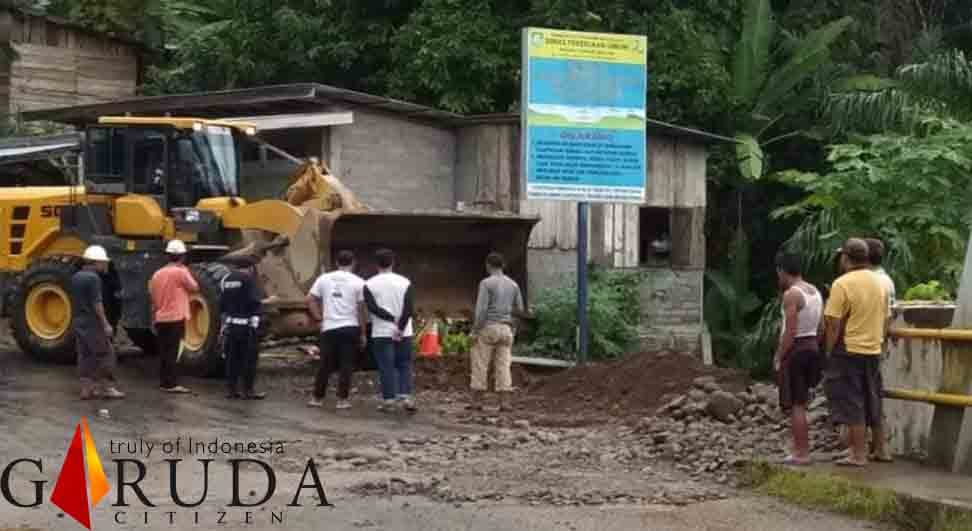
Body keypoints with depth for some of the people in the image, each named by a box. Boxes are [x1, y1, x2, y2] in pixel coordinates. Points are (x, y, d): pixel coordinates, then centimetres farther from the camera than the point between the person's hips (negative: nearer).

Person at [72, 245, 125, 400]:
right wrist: (105, 325, -18)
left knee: (85, 356, 9)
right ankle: (106, 387, 0)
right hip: (92, 323, -9)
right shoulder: (93, 278, -16)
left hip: (78, 322, 9)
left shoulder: (76, 277, 12)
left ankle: (87, 389, 8)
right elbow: (96, 304, -19)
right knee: (105, 354, -1)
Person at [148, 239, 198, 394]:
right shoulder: (180, 272, -10)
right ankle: (171, 384, -9)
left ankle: (165, 382, 15)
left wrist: (154, 320, 21)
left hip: (161, 319, 7)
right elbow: (195, 288, -1)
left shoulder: (157, 274, 12)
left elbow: (153, 299, 15)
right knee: (172, 352, -8)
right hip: (175, 318, -7)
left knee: (164, 351, 11)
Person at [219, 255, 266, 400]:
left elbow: (222, 304, 9)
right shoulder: (249, 279, -11)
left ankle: (231, 389, 13)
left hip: (230, 324, 6)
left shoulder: (226, 280, 8)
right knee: (250, 358, 0)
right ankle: (248, 390, 0)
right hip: (247, 325, -6)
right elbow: (255, 302, -19)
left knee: (232, 358, 11)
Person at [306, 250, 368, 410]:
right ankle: (342, 400, 0)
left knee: (325, 365, 10)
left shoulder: (324, 279, 6)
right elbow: (362, 308, -3)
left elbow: (310, 299, 3)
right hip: (350, 328, -3)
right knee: (346, 366, 2)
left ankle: (317, 398, 15)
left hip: (329, 328, 3)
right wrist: (363, 333, 2)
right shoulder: (358, 282, -2)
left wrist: (319, 318, 9)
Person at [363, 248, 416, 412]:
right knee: (404, 365, 12)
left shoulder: (369, 284, -1)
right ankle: (406, 397, 2)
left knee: (386, 368, 3)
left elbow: (372, 307, -11)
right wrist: (400, 326, -10)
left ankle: (388, 401, 2)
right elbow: (408, 308, -9)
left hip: (381, 333, -1)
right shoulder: (404, 282, 0)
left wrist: (392, 318, -10)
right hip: (404, 333, 1)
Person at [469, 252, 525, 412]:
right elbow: (519, 309, 13)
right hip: (505, 329, 5)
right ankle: (504, 402, -4)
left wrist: (475, 331, -11)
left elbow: (481, 309, -17)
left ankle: (477, 402, 2)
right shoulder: (513, 284, 8)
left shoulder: (486, 283, -10)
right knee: (503, 366, 4)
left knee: (479, 366, 3)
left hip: (487, 328, -5)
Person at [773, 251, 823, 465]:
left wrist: (779, 358, -13)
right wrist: (815, 347, 18)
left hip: (795, 349, -9)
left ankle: (801, 453, -3)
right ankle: (801, 449, 18)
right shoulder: (816, 292, 11)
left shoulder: (791, 294, -15)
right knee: (800, 404, 16)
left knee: (795, 405, -4)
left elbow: (790, 331, -20)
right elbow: (820, 329, 13)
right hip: (813, 347, 9)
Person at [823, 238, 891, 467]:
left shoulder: (842, 284, -15)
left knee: (853, 405, -1)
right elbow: (884, 319, 13)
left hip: (849, 351, -6)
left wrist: (829, 351, -5)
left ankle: (859, 455, 0)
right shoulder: (878, 282, 6)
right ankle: (879, 449, 23)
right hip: (873, 351, 6)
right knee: (873, 404, 16)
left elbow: (834, 324, -15)